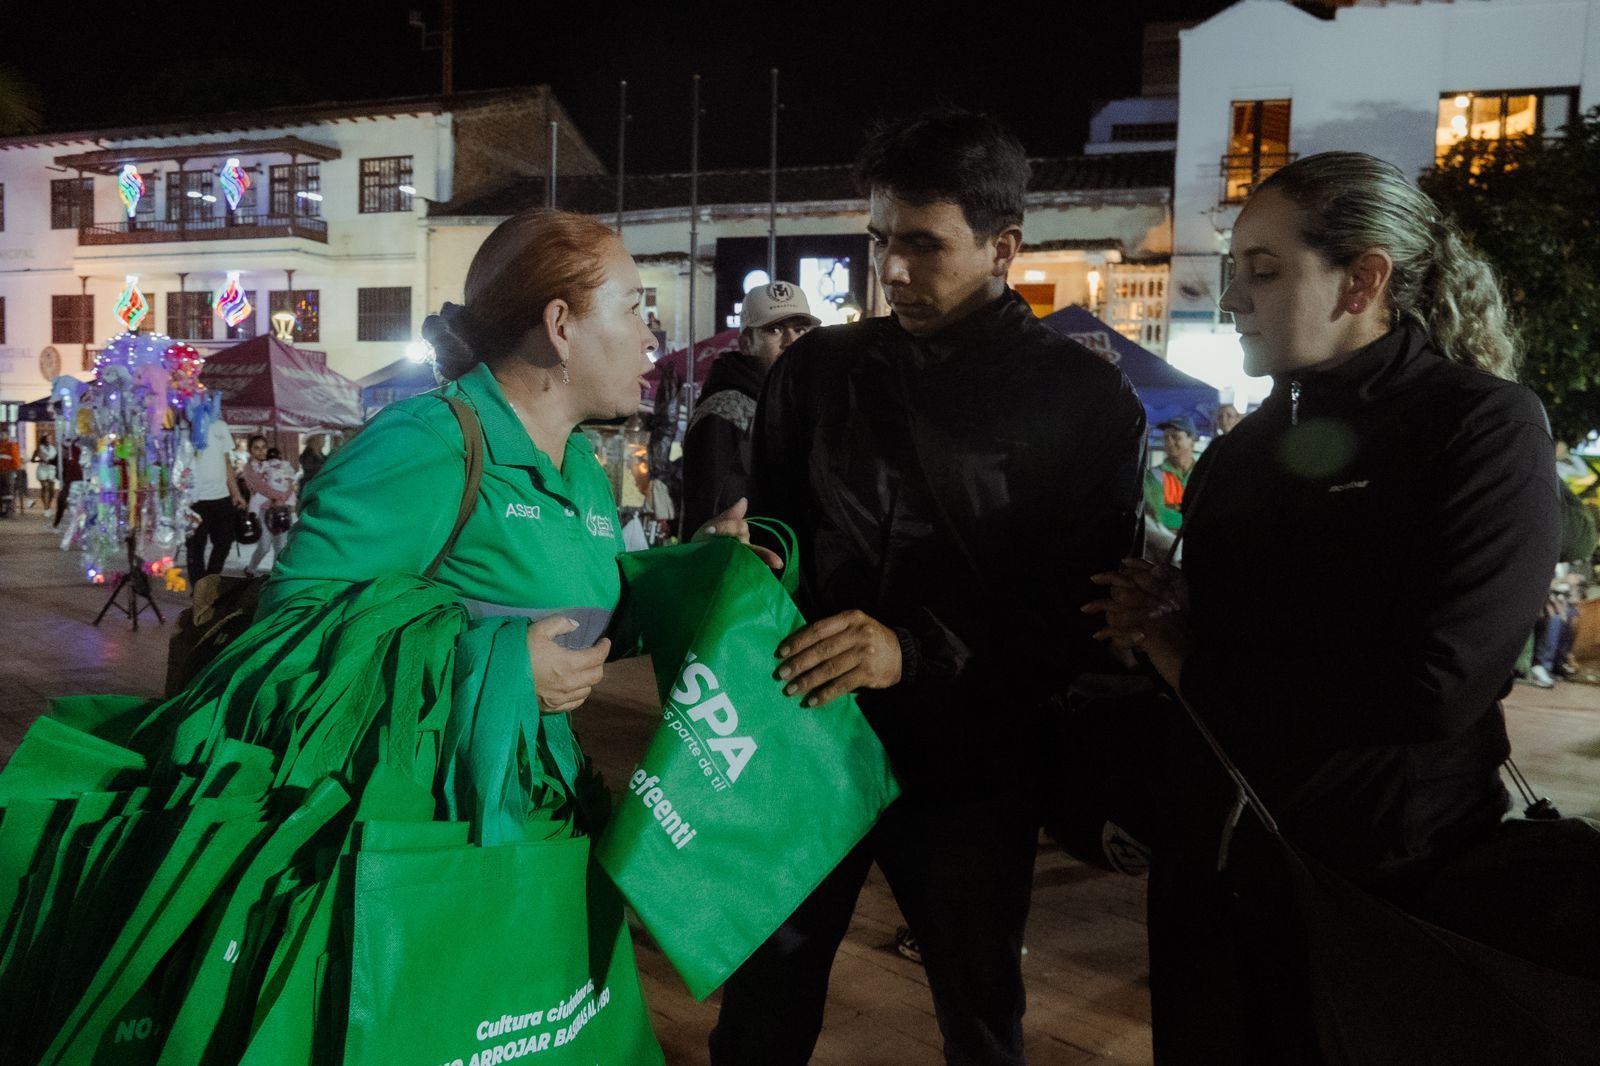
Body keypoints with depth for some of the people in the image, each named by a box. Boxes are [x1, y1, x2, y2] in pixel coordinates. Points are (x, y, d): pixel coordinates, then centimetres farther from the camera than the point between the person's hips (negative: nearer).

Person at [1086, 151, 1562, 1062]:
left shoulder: (1483, 426, -11)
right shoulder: (1244, 450, 8)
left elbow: (1434, 684, -22)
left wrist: (1199, 675, -13)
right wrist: (1160, 622, -8)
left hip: (1381, 882, -5)